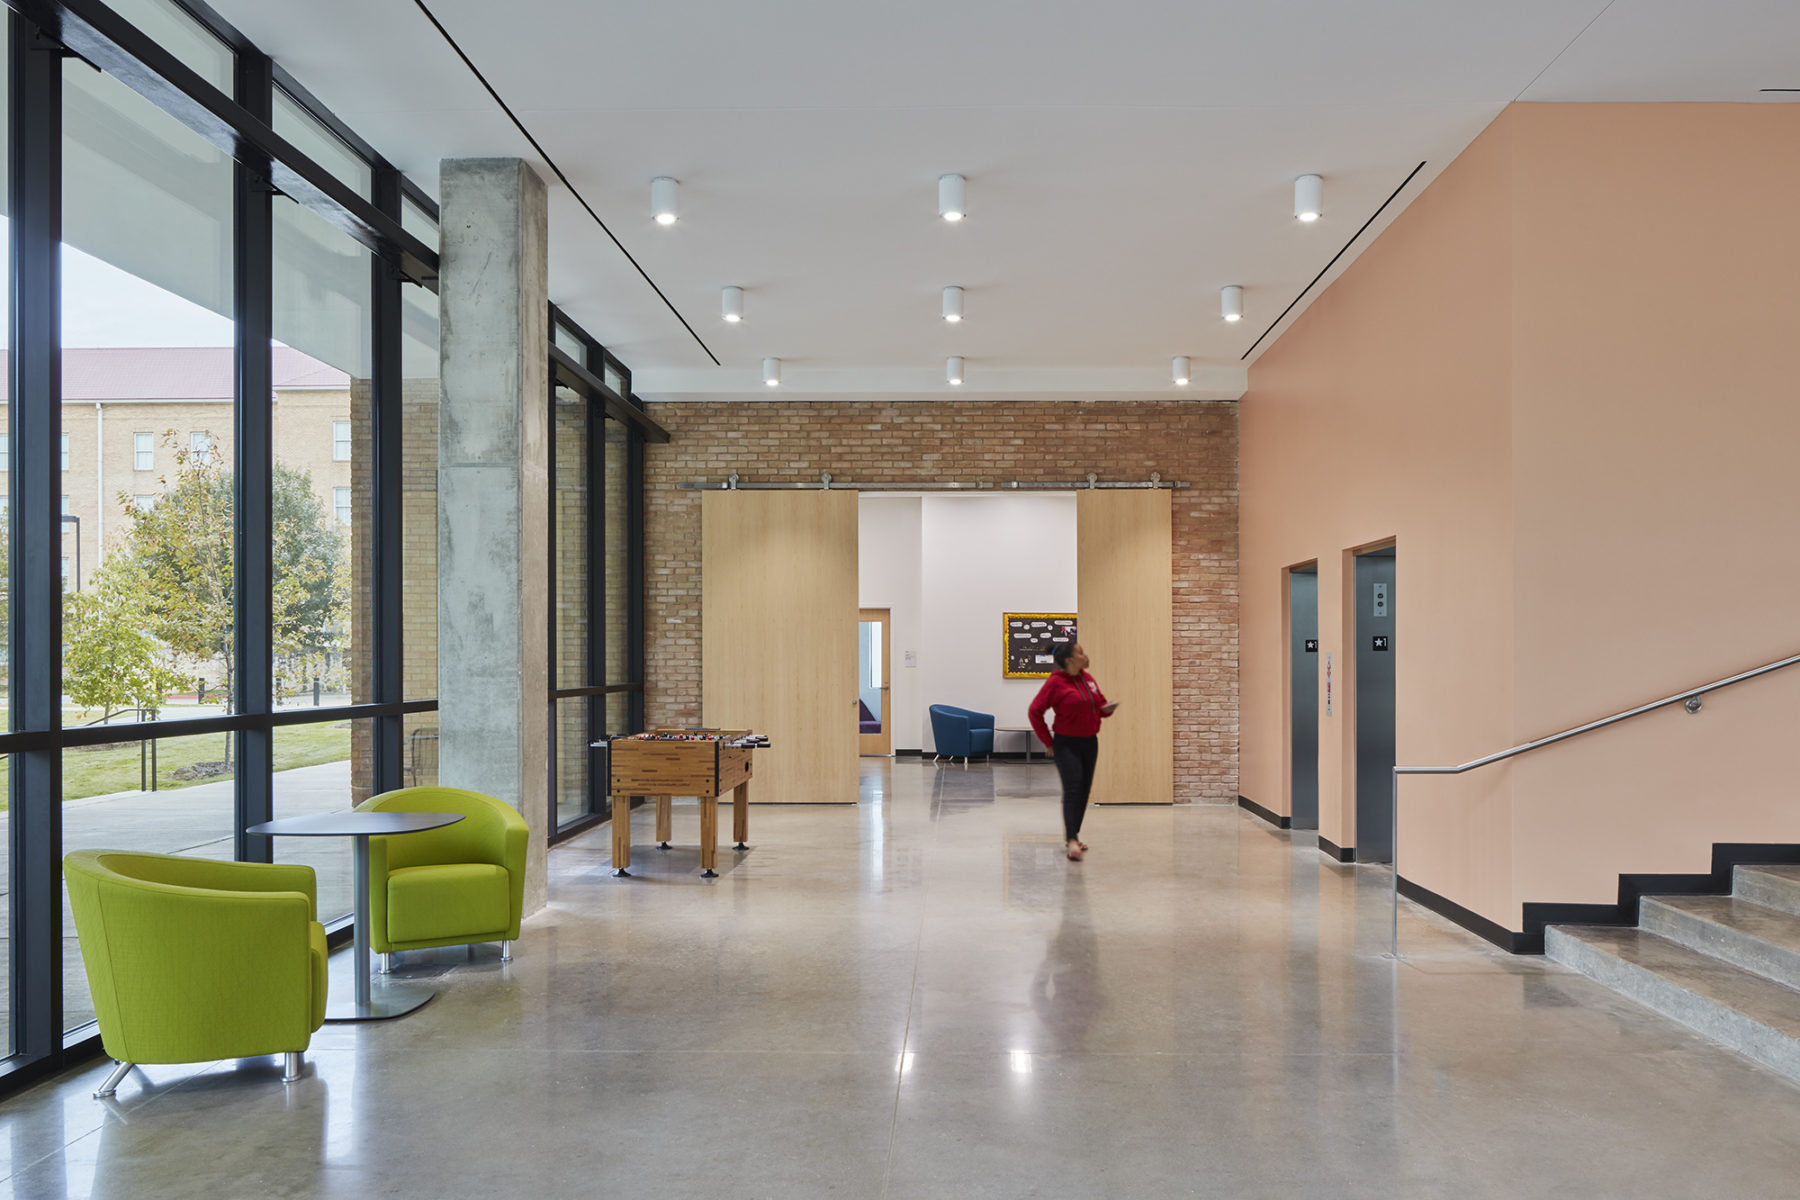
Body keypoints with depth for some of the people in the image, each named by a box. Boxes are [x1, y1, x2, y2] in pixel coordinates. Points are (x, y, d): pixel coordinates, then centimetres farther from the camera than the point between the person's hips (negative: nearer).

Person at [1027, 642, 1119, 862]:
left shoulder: (1088, 678, 6)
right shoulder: (1055, 682, -12)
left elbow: (1099, 705, 18)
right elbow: (1035, 712, -10)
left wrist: (1108, 708, -7)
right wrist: (1048, 741, -8)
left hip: (1090, 743, 7)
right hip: (1067, 744, -6)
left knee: (1084, 790, 12)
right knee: (1072, 789, -15)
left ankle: (1074, 835, 25)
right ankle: (1072, 841, -17)